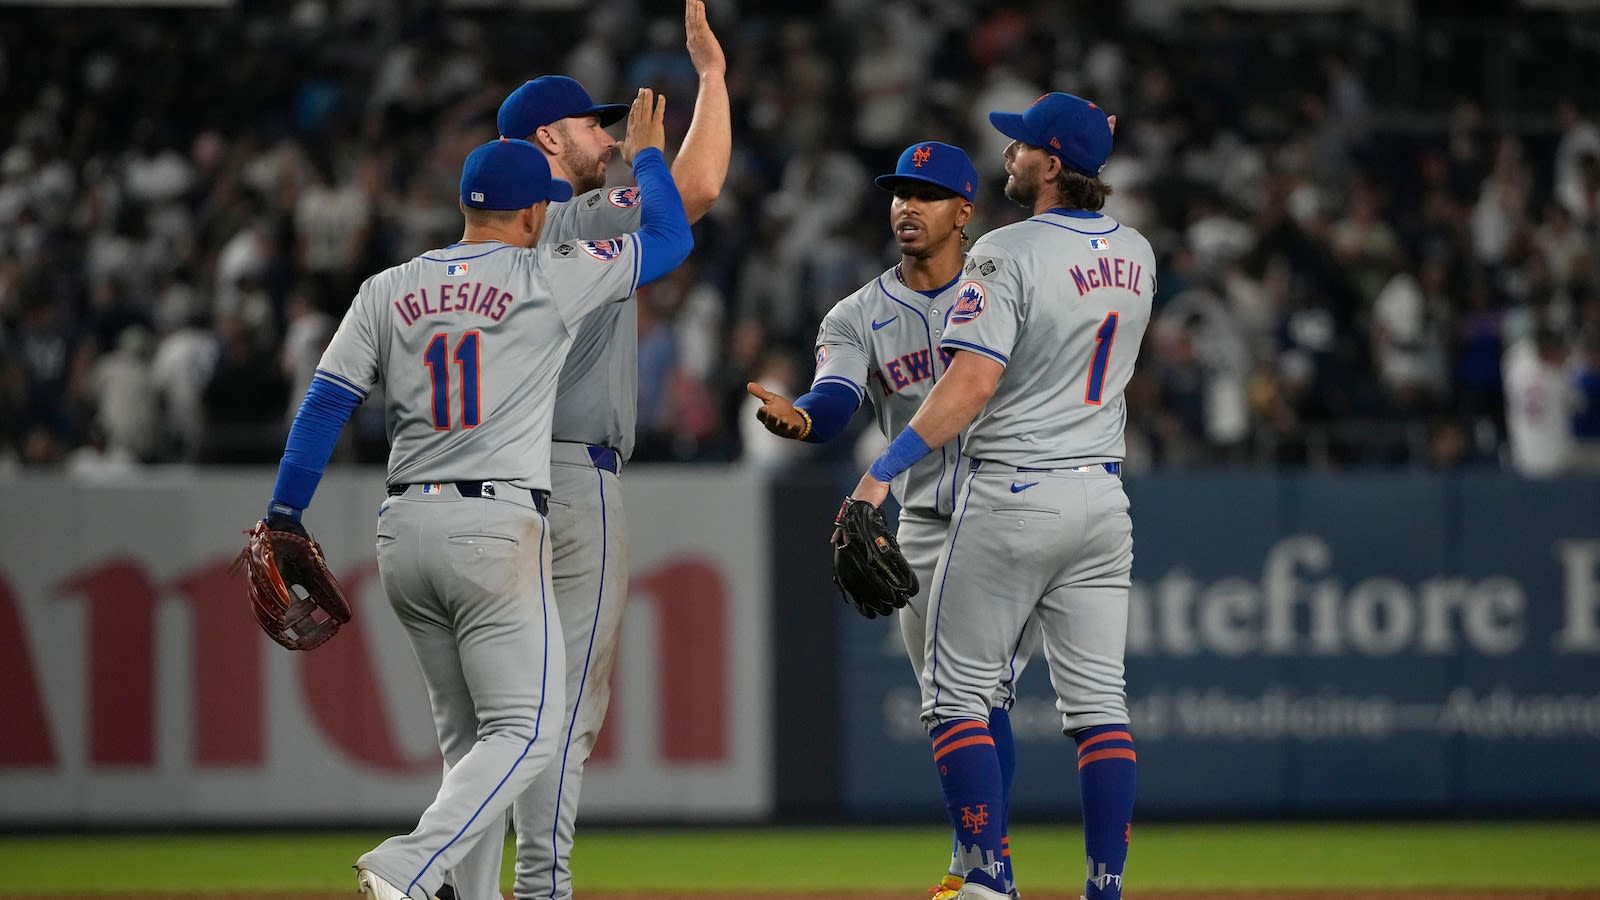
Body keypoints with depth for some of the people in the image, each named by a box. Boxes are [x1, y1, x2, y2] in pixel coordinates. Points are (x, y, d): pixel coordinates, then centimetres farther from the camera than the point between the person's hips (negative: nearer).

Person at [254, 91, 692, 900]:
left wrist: (283, 516, 9)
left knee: (465, 733, 17)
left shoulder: (388, 290, 9)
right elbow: (669, 238, 11)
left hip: (403, 530, 6)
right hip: (497, 527, -6)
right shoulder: (551, 279, -1)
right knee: (525, 730, -6)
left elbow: (324, 405, 5)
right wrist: (646, 155, 28)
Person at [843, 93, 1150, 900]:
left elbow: (975, 381, -23)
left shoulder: (1009, 252, -14)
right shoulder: (1135, 255, 7)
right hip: (1102, 494, 6)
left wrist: (886, 469, -23)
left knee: (958, 691, 3)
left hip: (1013, 493, -6)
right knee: (1098, 699, 7)